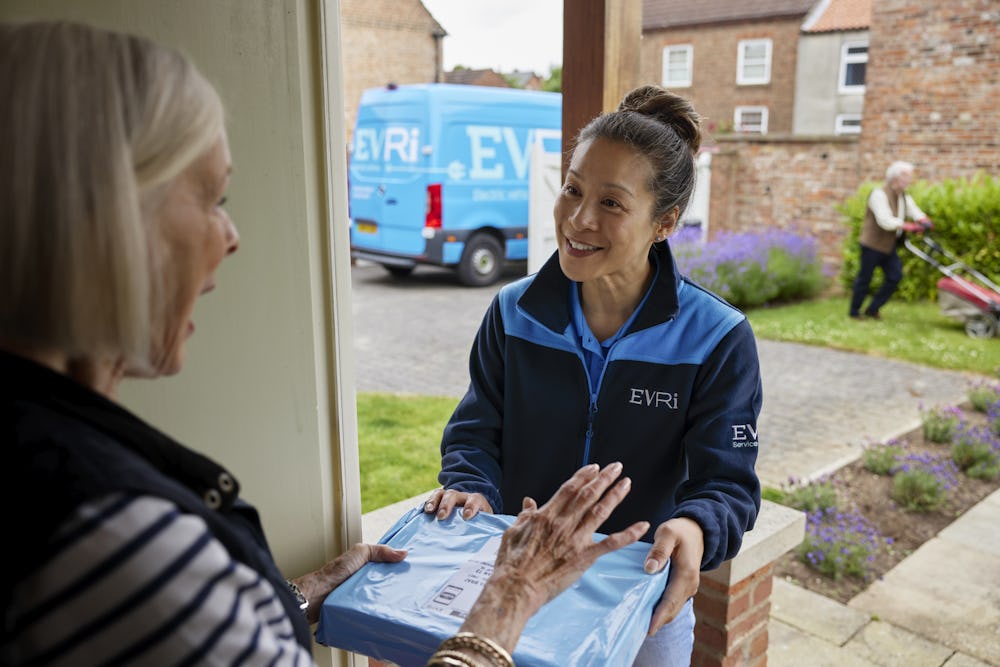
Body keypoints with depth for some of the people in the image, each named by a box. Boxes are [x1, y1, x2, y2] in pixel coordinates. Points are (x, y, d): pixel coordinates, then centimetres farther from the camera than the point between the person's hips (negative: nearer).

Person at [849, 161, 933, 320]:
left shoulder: (904, 196, 9)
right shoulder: (879, 194, -19)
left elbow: (916, 213, 3)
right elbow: (885, 221, -29)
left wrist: (923, 221, -20)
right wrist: (909, 226, -30)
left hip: (889, 246, 8)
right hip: (873, 244, -8)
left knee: (895, 277, 3)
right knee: (864, 279, 1)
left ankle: (873, 309, 15)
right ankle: (854, 311, 16)